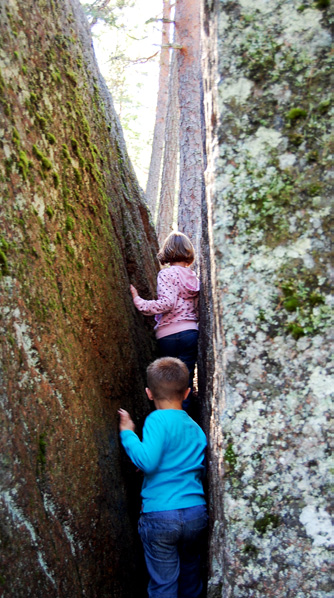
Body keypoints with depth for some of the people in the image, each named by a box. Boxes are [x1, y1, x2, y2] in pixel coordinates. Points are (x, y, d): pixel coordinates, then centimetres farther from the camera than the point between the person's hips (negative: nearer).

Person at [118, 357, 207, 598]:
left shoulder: (157, 420, -11)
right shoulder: (196, 427, 8)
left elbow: (147, 461, -23)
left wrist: (128, 433, -10)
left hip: (160, 515, -5)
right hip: (196, 514, 5)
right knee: (191, 577, 23)